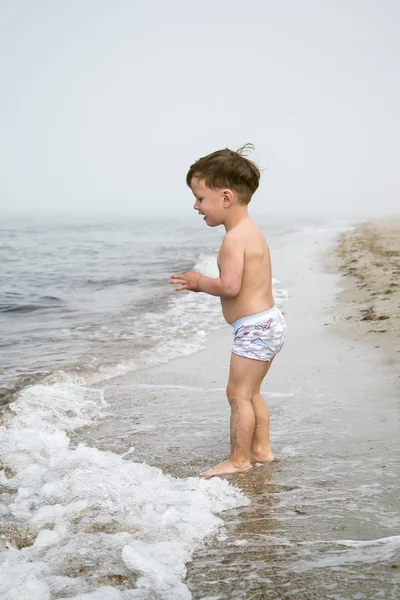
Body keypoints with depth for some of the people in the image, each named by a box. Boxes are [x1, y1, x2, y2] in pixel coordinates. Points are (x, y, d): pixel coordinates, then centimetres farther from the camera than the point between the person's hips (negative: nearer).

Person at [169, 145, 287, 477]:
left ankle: (239, 459, 6)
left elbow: (230, 287, -26)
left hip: (254, 328, -11)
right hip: (269, 323, 11)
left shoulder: (234, 238, -18)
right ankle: (261, 449, 27)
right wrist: (203, 284, 9)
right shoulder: (251, 231, 14)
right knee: (251, 392, 19)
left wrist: (200, 281, -9)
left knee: (238, 393, -2)